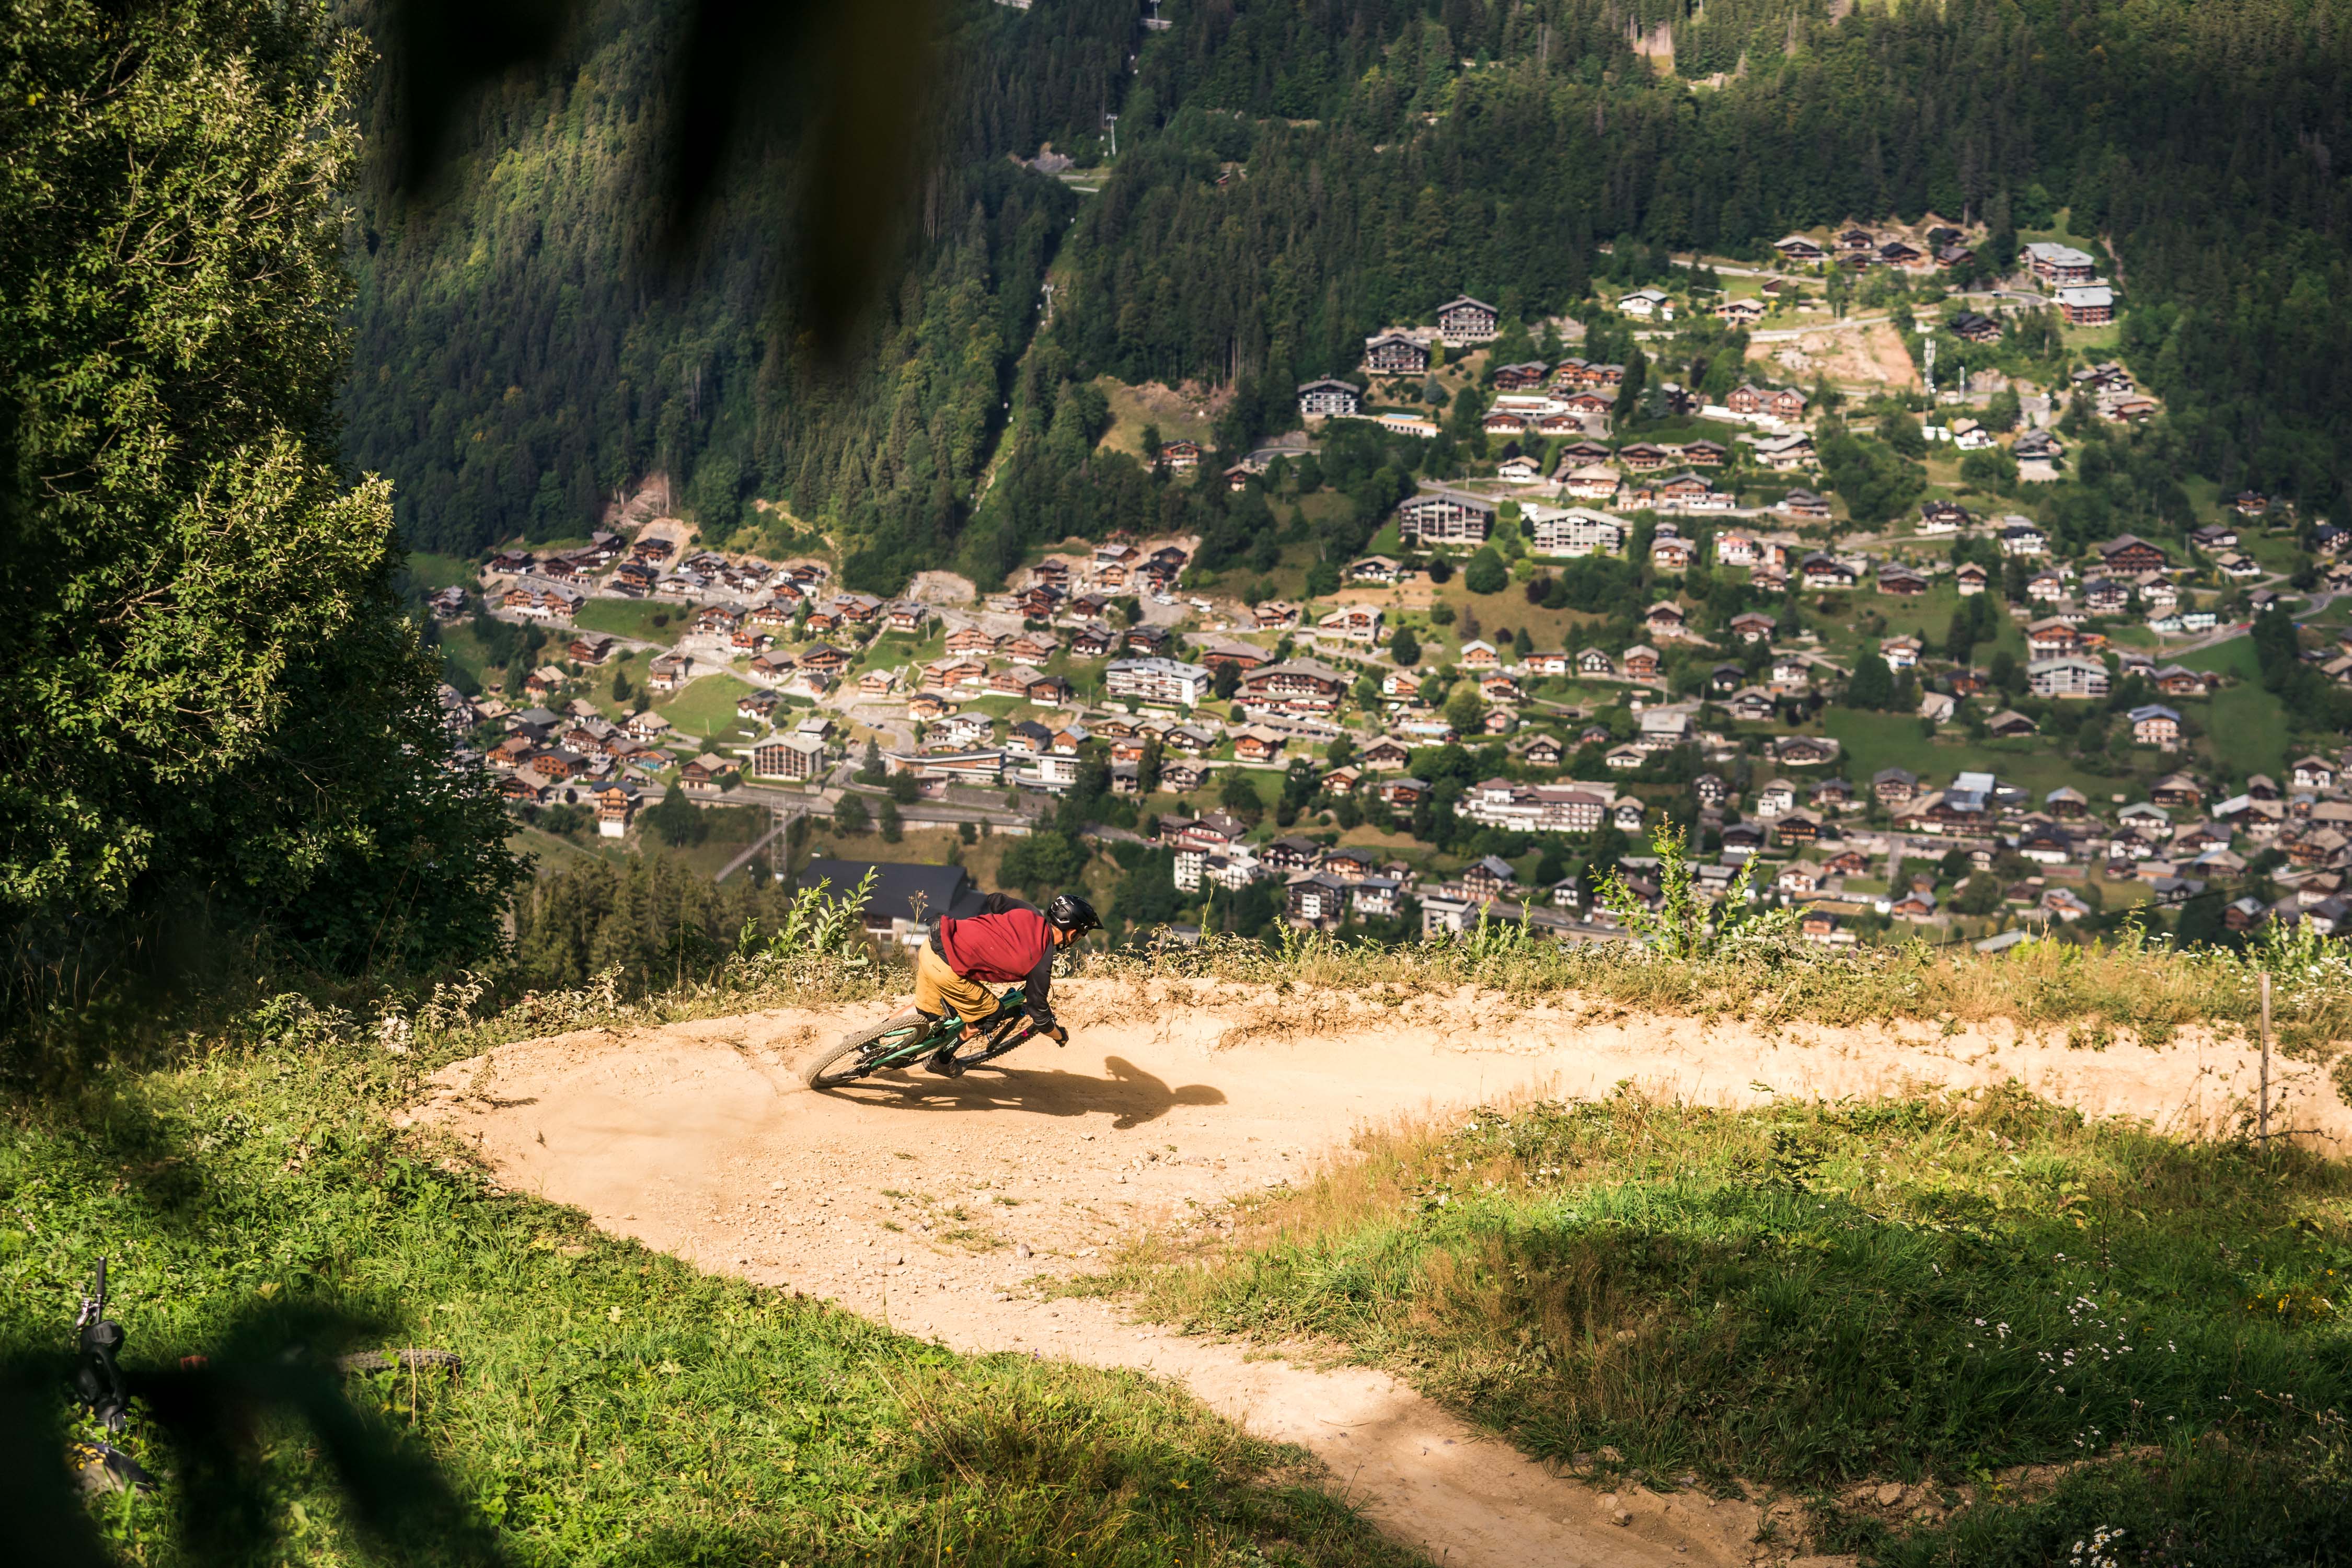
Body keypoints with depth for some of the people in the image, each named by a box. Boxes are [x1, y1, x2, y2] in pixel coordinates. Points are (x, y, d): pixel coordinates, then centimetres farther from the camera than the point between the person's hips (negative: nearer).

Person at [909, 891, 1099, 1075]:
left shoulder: (1028, 912, 6)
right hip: (945, 968, -7)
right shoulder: (1041, 963, -9)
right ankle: (941, 1060, 26)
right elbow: (1039, 1014, 3)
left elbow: (994, 900, 25)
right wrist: (1061, 1036, 23)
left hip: (933, 943, 7)